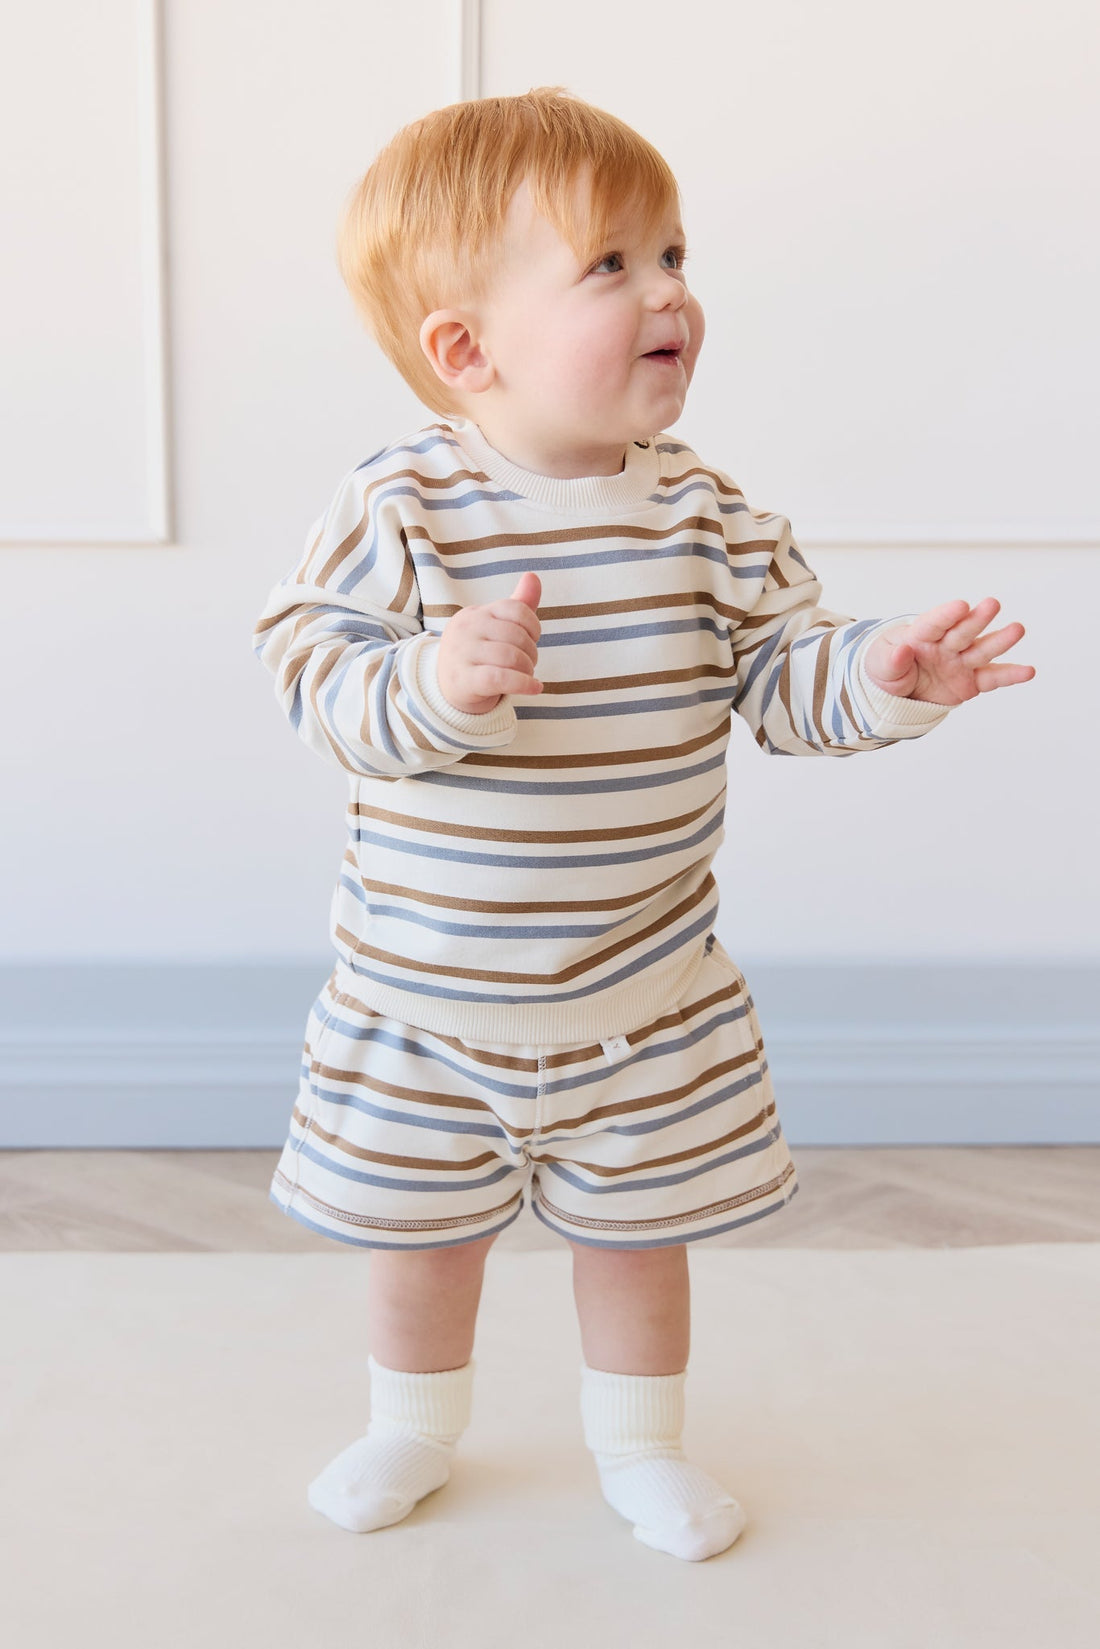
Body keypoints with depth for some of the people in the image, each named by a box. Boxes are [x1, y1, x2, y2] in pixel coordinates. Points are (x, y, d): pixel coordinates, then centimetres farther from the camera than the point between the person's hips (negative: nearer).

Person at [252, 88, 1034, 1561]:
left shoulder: (705, 514, -5)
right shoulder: (399, 510, -15)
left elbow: (775, 671, -1)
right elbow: (313, 673, -18)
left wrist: (878, 677, -20)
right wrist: (437, 685, -37)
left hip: (644, 989, 2)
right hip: (428, 984, -1)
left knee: (638, 1220, 17)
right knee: (417, 1221, 17)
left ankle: (640, 1442, 42)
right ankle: (415, 1428, 44)